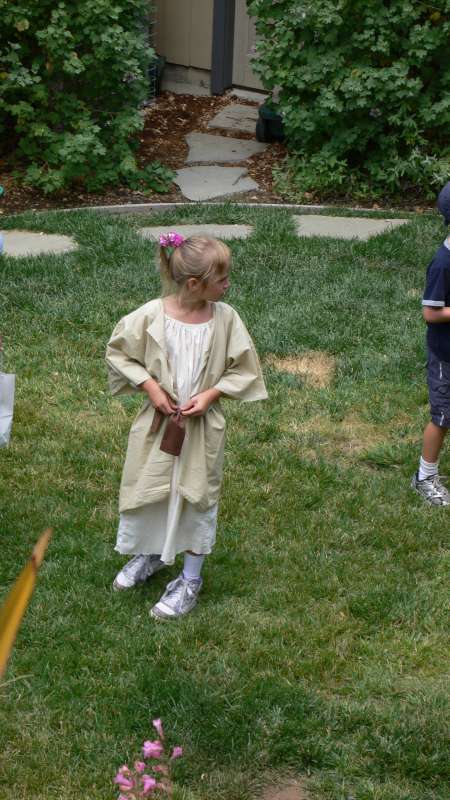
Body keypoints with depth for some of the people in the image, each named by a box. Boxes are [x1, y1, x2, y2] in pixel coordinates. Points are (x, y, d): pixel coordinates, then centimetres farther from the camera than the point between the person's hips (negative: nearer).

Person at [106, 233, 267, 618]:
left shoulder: (225, 318, -13)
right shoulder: (152, 315, -16)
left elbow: (243, 369, -4)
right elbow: (119, 352, -4)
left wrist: (210, 395, -16)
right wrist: (149, 386, -14)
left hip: (203, 425, 0)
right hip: (158, 421, 0)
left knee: (198, 497, 10)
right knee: (146, 489, 16)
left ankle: (190, 579, 26)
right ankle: (148, 555, 44)